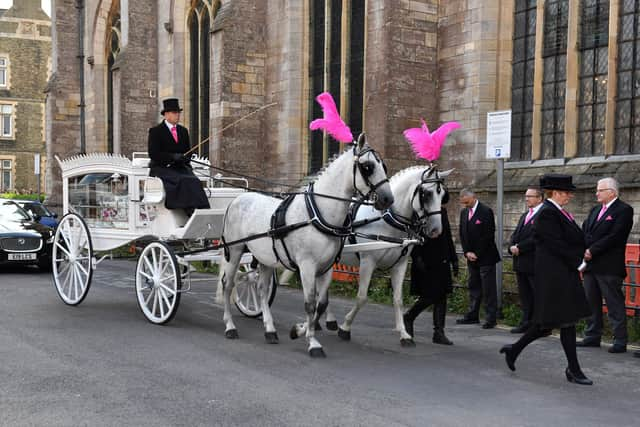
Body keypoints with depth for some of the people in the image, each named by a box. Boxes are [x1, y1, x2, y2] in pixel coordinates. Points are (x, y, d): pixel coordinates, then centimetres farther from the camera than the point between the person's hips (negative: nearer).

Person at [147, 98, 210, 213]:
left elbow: (187, 151, 22)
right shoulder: (155, 131, 2)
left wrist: (184, 158, -3)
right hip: (161, 168, -5)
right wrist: (172, 156, -19)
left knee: (194, 181, -27)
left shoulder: (183, 131, 18)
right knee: (182, 181, -33)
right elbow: (153, 154, -8)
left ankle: (202, 210, -39)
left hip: (180, 168, 5)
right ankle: (190, 210, -38)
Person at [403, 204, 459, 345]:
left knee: (441, 296, 5)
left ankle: (439, 333, 11)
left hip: (442, 262, 7)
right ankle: (408, 317, 20)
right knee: (429, 296, -5)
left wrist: (453, 259, 13)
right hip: (426, 263, -7)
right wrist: (417, 258, -19)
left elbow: (448, 237, 16)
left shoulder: (442, 211, 12)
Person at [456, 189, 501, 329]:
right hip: (471, 257, 7)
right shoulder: (464, 212, 11)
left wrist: (477, 254, -13)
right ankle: (473, 315, 17)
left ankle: (491, 318, 0)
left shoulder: (486, 211, -11)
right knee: (473, 287, 11)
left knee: (488, 288, -4)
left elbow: (488, 235, -14)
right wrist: (467, 252, -1)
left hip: (485, 257, -7)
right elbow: (462, 234, 12)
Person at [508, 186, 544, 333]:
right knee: (525, 295, 13)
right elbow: (515, 234, 17)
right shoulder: (525, 215, 20)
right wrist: (512, 247, -3)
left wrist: (520, 248, -16)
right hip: (521, 262, 9)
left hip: (535, 263, -9)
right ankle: (526, 323, 20)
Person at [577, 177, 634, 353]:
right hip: (591, 265, 8)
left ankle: (620, 341, 2)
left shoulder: (624, 210, -8)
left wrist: (592, 250, -16)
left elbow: (614, 236, -17)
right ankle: (593, 337, 23)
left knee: (615, 304, -3)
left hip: (609, 267, -8)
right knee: (591, 303, 13)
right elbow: (584, 231, 11)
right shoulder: (595, 210, 17)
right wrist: (585, 250, -6)